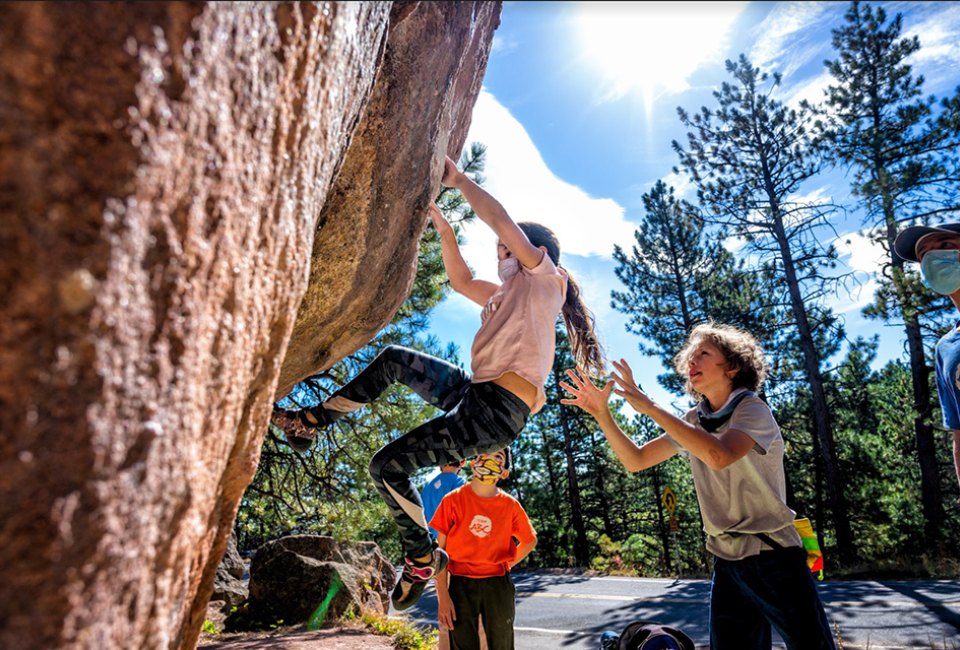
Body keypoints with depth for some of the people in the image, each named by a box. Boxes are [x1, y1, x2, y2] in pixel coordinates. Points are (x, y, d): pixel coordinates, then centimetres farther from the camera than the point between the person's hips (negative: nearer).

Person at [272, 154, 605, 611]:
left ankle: (422, 557, 12)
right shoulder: (507, 293, 25)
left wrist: (458, 179, 1)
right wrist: (443, 227, 20)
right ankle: (314, 421, 16)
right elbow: (460, 281, 27)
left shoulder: (545, 277, 1)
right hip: (475, 393, 9)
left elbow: (500, 219, -8)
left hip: (499, 410, -9)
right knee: (393, 360, 11)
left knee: (387, 466, -6)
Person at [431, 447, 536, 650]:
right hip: (461, 585, -1)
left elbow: (530, 541, 16)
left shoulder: (510, 505, -1)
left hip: (498, 585, 2)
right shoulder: (454, 500, -7)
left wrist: (505, 565, 7)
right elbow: (440, 551, -6)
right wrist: (443, 597, -10)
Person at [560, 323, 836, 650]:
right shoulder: (692, 422, 7)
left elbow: (719, 456, -32)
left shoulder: (752, 410, -11)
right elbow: (635, 461, 4)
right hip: (727, 561, 5)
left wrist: (649, 407, -32)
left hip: (773, 556, -5)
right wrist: (602, 414, -9)